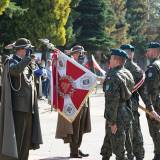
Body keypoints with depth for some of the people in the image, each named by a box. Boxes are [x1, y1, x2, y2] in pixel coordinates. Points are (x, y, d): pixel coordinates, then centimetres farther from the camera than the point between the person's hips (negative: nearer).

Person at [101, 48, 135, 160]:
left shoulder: (113, 77, -20)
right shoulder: (127, 73, 8)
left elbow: (112, 101, -23)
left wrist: (112, 121, -22)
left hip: (117, 116, -9)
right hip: (125, 112, 9)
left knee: (118, 149, -1)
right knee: (108, 142, 24)